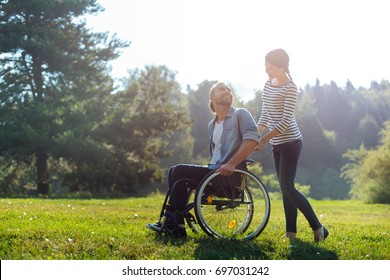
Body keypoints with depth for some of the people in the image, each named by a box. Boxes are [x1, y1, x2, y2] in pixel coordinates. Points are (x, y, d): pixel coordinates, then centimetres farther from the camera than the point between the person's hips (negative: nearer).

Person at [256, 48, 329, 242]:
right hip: (277, 144, 8)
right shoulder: (268, 85, 11)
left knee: (287, 188, -11)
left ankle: (318, 227, -1)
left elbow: (285, 121, -19)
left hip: (290, 142, -8)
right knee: (285, 189, 7)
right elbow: (265, 116, 14)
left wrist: (264, 140, -20)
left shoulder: (290, 88, -13)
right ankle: (291, 232, 11)